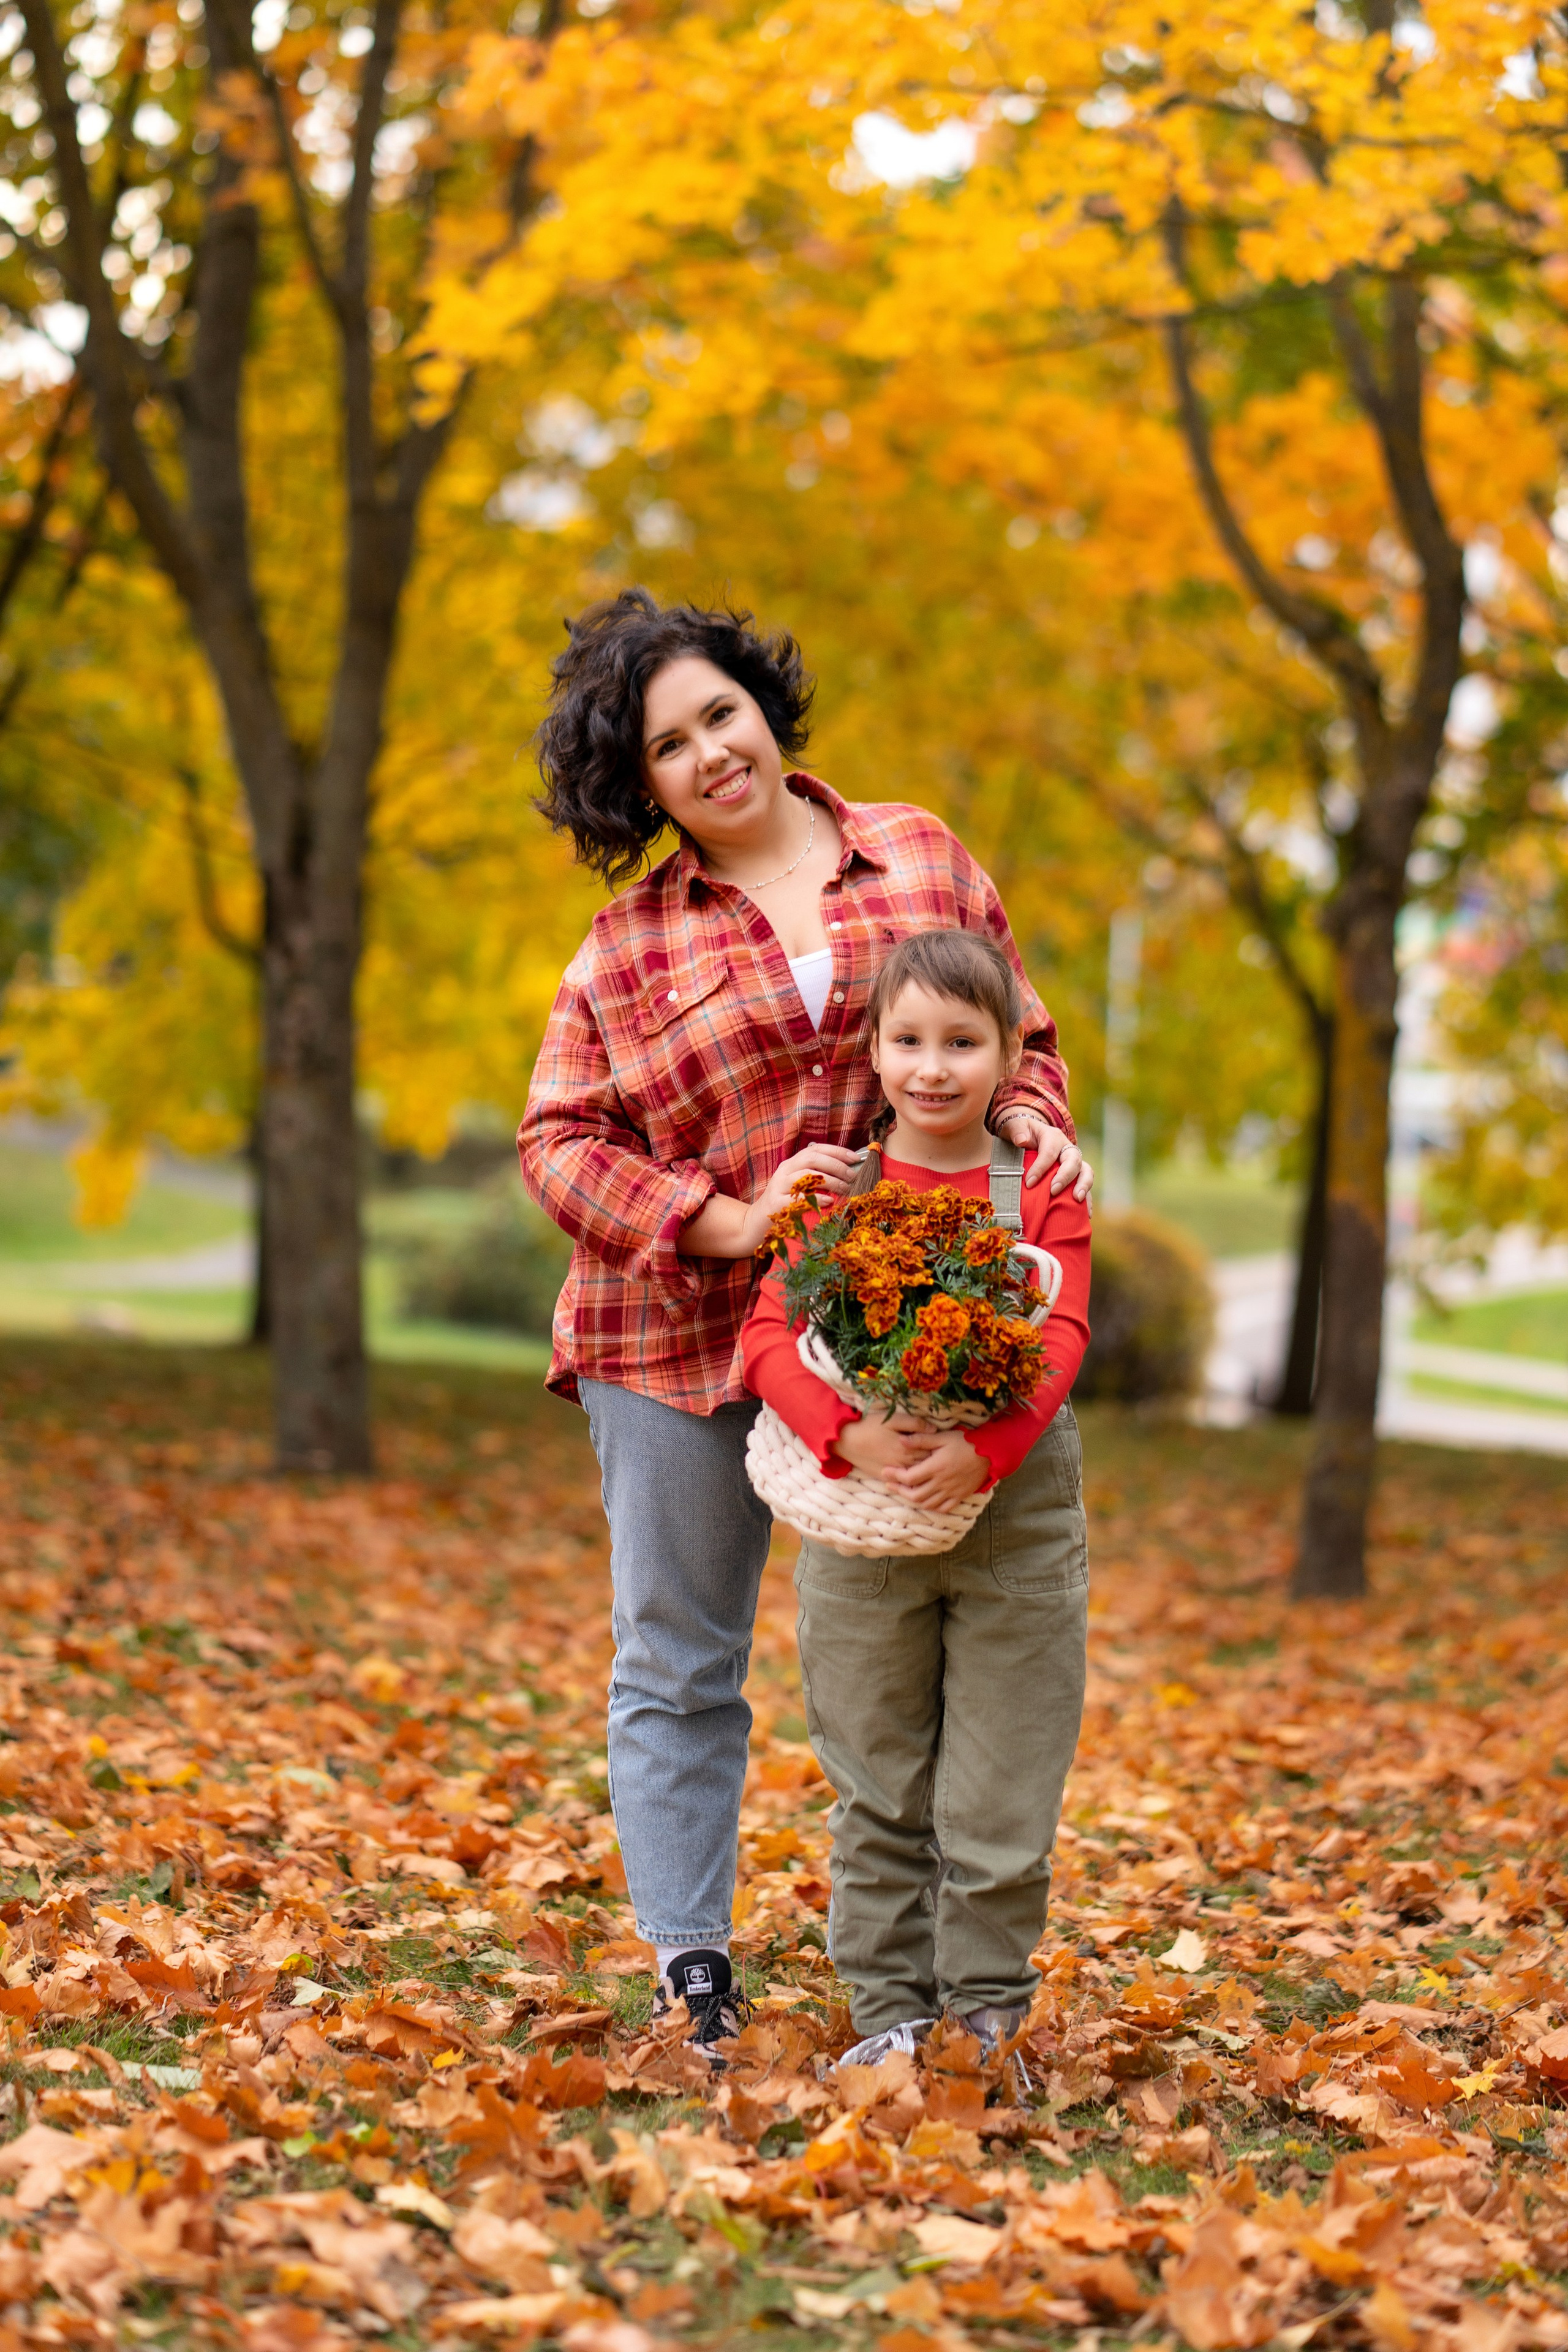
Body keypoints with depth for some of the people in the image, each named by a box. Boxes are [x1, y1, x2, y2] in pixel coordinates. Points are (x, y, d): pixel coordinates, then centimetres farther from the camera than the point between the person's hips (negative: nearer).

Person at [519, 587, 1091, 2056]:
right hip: (679, 1339, 0)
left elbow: (1016, 1032, 14)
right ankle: (688, 1971, 15)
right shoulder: (628, 944, 2)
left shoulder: (921, 858, 7)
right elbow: (562, 1145, -2)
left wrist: (1033, 1120, -8)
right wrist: (727, 1223, -16)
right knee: (679, 1663, 5)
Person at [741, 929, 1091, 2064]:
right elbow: (771, 1334, -4)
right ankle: (892, 2006, 18)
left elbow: (1061, 1341, -9)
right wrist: (850, 1434, -22)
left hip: (1015, 1513, -1)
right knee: (880, 1786, 8)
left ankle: (988, 2005, 17)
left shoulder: (1043, 1190, 1)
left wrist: (983, 1449, -26)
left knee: (1000, 1788, 3)